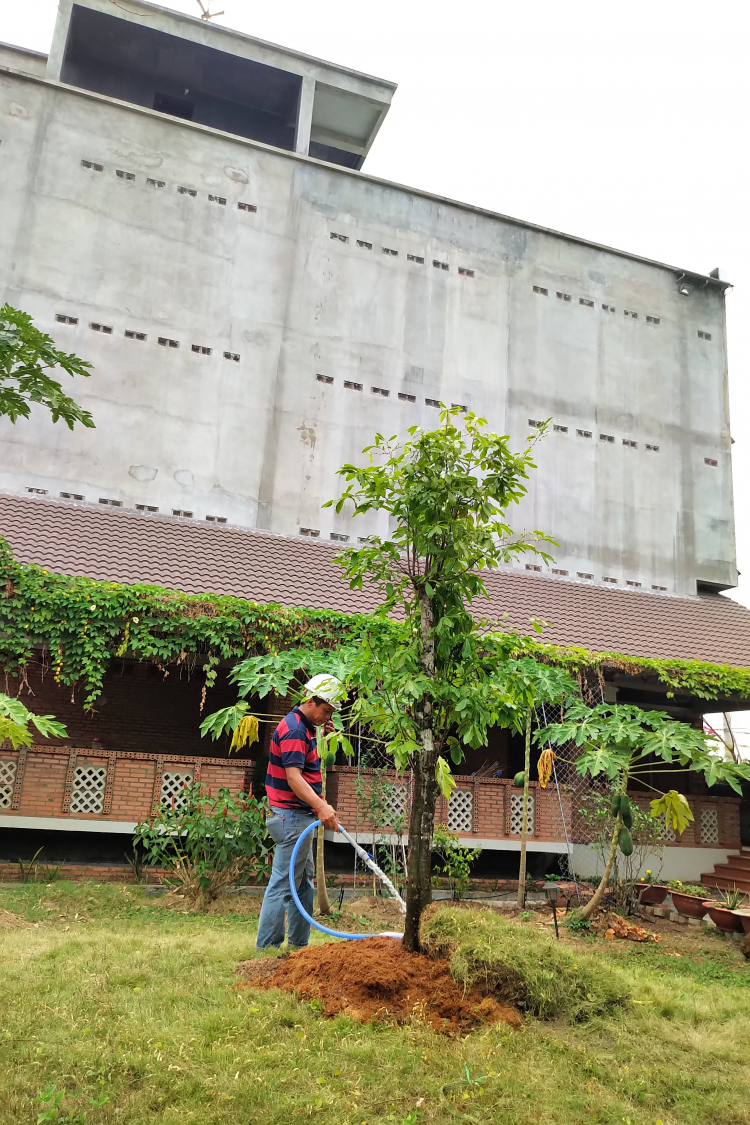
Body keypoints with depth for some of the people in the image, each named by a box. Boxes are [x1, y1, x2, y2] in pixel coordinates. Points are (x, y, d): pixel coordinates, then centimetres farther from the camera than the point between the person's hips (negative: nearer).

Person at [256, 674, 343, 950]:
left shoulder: (304, 727, 13)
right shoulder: (294, 728, -19)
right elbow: (293, 777, -28)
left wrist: (324, 737, 9)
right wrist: (321, 806, -39)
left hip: (300, 816, 11)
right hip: (292, 816, -11)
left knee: (304, 882, 16)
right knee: (283, 885, -6)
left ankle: (299, 945, 24)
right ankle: (266, 949, 0)